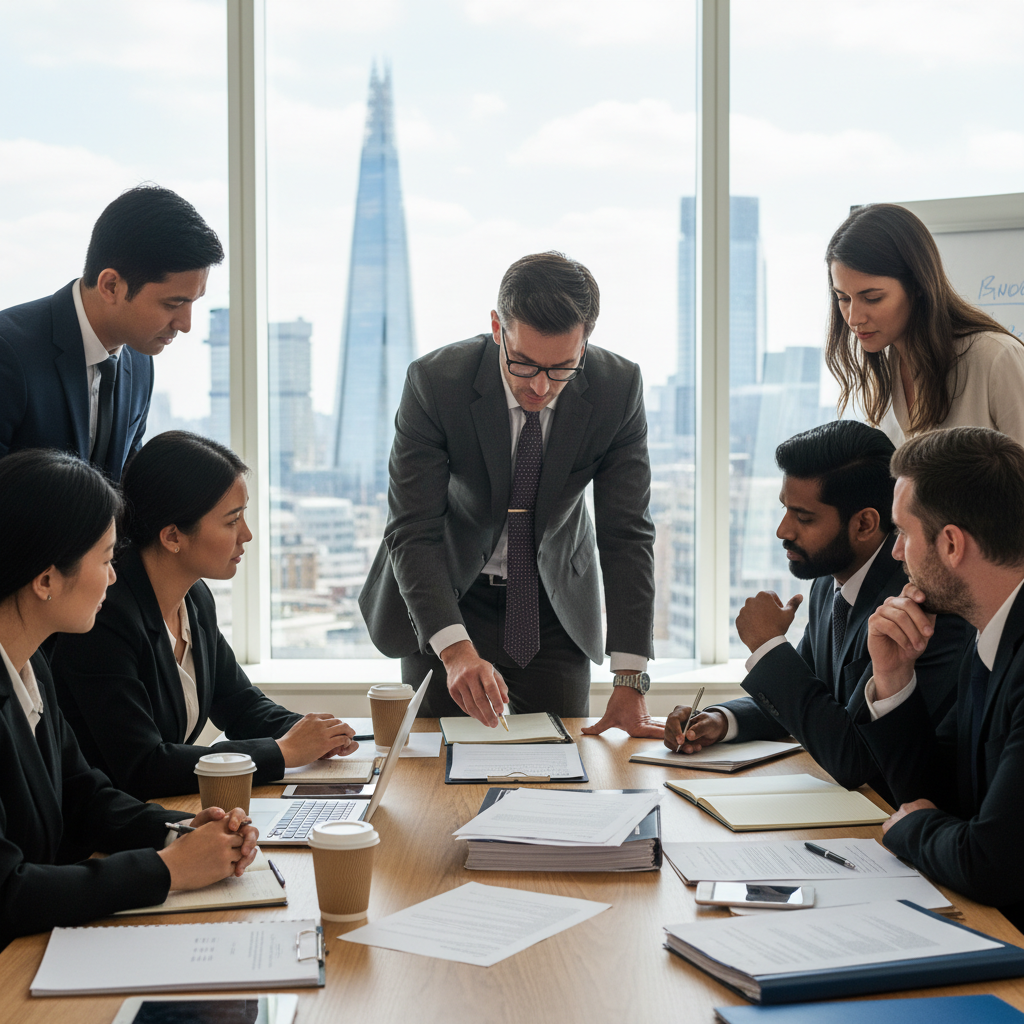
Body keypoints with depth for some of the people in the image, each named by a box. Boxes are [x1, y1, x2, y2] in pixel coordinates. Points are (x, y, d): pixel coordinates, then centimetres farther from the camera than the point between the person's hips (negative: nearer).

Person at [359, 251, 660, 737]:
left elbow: (627, 534, -17)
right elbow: (412, 533, -27)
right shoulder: (434, 382, -26)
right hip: (448, 598, -1)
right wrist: (456, 651, -42)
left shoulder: (618, 387, -20)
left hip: (558, 605, 2)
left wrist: (630, 682, -25)